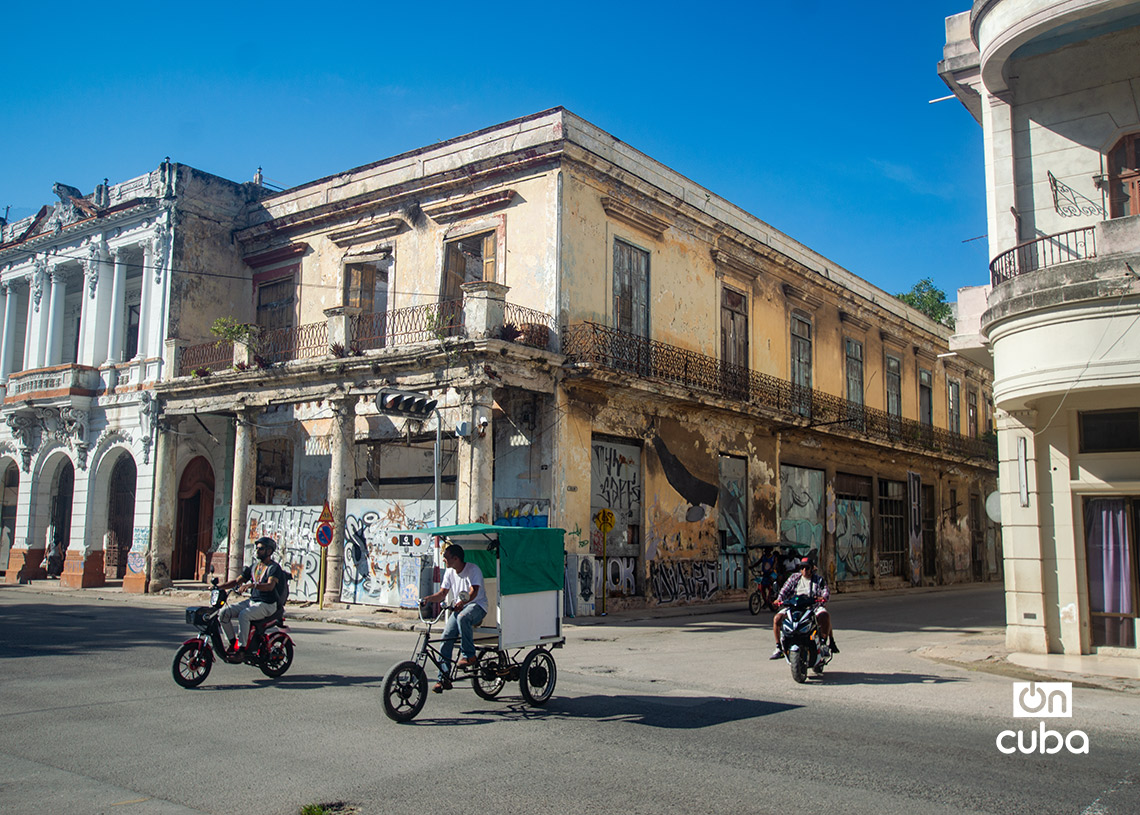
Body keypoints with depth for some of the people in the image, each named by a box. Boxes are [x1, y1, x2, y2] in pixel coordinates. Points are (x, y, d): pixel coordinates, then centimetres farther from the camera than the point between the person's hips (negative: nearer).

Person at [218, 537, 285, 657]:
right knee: (224, 612, -9)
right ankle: (233, 643, 1)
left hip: (267, 604, -8)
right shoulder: (254, 567, 16)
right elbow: (237, 581, 17)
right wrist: (218, 587, 3)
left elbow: (270, 586, -26)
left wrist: (251, 585, -39)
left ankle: (242, 647, -23)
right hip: (252, 601, 8)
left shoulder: (274, 567, -8)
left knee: (243, 615, -33)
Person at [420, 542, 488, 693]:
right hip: (458, 608, 6)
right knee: (446, 637, -12)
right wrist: (428, 599, -11)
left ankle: (468, 655, -25)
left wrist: (462, 602, -43)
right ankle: (443, 678, -6)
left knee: (463, 617, -39)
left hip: (477, 606, -6)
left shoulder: (473, 570, -12)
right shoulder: (450, 572, 8)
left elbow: (474, 592, -24)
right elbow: (442, 593, 8)